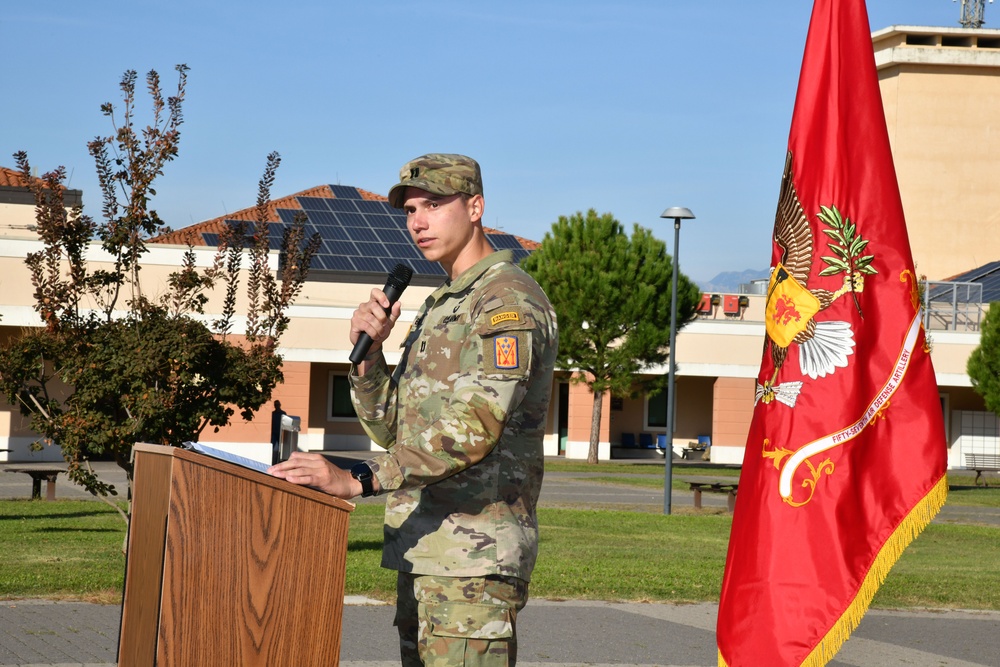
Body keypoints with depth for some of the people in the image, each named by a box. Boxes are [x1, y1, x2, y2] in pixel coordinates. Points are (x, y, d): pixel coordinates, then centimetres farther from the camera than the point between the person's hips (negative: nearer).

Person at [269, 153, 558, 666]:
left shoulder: (509, 302, -11)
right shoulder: (439, 308, 21)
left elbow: (472, 430, -25)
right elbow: (391, 429, 19)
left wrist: (356, 480, -30)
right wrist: (366, 350, 2)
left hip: (473, 562, -10)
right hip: (421, 552, 10)